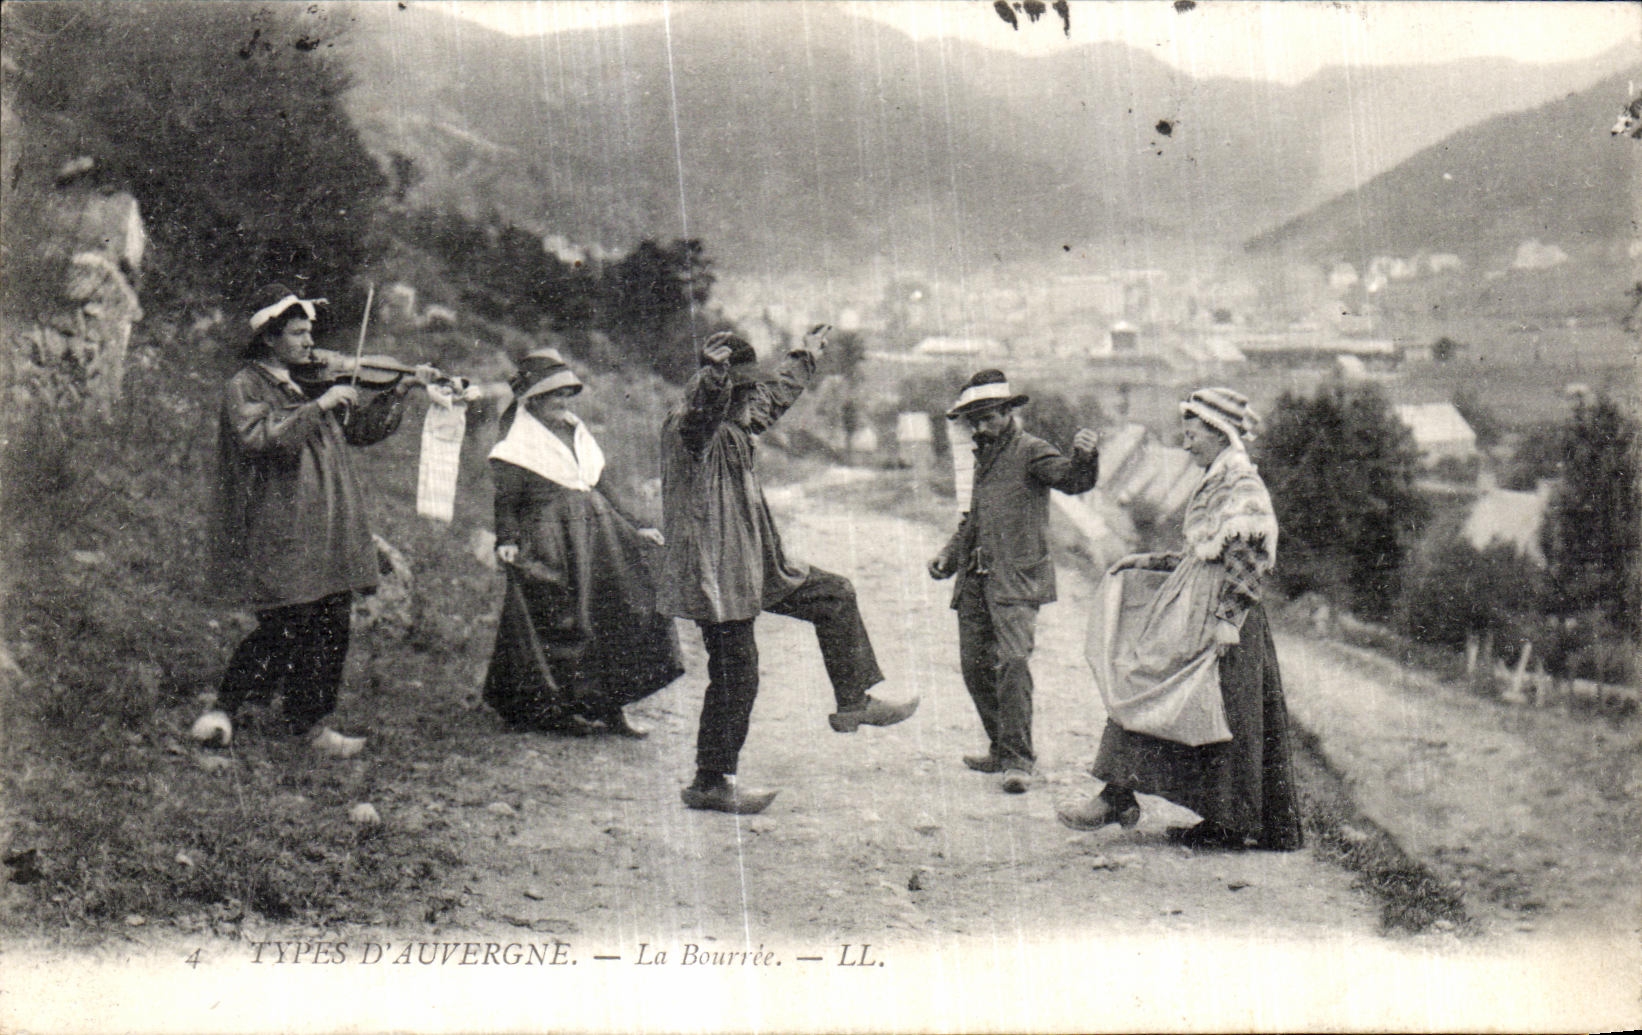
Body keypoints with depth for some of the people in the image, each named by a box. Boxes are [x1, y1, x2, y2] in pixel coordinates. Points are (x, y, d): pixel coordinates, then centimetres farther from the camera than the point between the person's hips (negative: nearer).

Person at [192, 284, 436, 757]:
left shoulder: (313, 384, 17)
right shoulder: (245, 388, -4)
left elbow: (364, 428, 22)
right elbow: (261, 439, -22)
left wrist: (400, 390, 11)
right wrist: (319, 406, -24)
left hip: (329, 533, 7)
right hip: (278, 536, -7)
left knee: (331, 628, 5)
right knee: (285, 629, -9)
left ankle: (310, 722, 16)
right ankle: (224, 709, 7)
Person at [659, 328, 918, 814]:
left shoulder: (735, 426, 12)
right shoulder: (688, 426, -17)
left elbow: (775, 398, 33)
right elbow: (706, 406, -43)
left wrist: (804, 357, 46)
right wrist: (714, 372, -63)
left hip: (754, 568, 10)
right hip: (716, 576, -10)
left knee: (834, 595, 14)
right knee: (734, 676, -5)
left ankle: (853, 703, 22)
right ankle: (709, 784, 7)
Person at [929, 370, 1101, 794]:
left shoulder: (1031, 452, -3)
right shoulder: (983, 457, 21)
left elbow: (1072, 479, -21)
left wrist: (1084, 457, -43)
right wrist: (950, 553, 20)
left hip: (1016, 581, -8)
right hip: (975, 581, 8)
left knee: (1012, 661, -18)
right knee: (974, 665, 7)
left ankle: (1018, 758, -14)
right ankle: (1002, 748, 21)